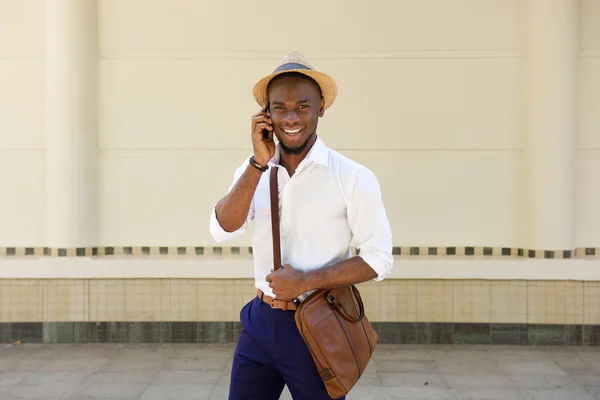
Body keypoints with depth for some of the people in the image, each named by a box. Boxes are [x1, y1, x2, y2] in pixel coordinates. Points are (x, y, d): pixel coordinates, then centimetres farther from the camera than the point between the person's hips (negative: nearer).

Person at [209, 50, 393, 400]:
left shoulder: (352, 177, -11)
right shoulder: (254, 171, 2)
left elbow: (379, 259, -10)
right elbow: (223, 230, -11)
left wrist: (306, 282, -17)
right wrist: (259, 163, -18)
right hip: (259, 324, 4)